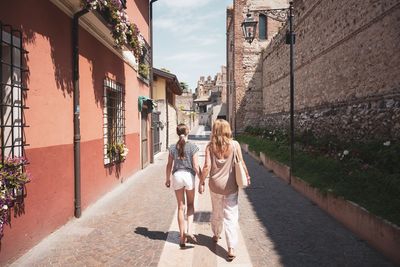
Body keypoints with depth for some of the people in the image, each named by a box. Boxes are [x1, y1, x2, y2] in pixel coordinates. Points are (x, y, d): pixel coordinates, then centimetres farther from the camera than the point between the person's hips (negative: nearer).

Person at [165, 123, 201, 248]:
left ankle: (182, 236, 20)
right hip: (189, 176, -2)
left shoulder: (172, 147, -1)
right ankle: (189, 230, 2)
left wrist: (168, 179, 17)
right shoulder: (193, 147, -8)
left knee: (181, 206, 13)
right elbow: (195, 166, -9)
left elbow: (169, 165, 3)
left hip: (177, 176, 2)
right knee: (190, 204, 19)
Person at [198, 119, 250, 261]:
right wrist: (246, 175, 11)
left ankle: (216, 235, 43)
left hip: (215, 185, 2)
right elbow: (241, 163, -4)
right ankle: (231, 248, 1)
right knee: (231, 216, 4)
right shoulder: (234, 144, -7)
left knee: (216, 212, 22)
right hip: (231, 186, -1)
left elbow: (207, 166, -10)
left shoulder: (210, 146, -6)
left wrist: (201, 182, -2)